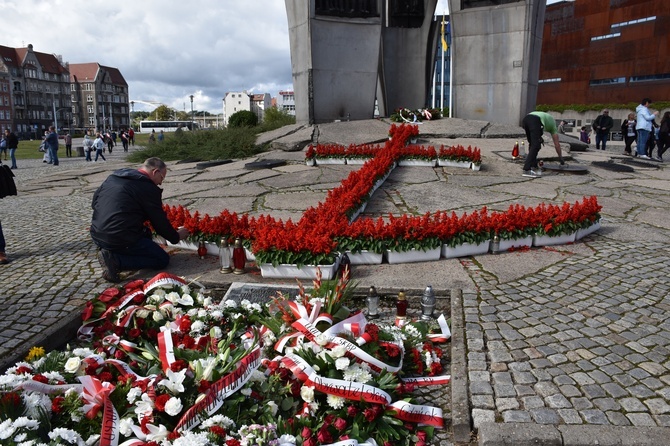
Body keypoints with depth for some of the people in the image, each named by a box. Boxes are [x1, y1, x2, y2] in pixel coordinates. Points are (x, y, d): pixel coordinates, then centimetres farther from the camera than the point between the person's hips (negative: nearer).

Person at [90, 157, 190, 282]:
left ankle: (110, 252, 7)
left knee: (144, 232, 29)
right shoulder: (148, 188, -8)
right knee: (163, 259, 3)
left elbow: (94, 202, 22)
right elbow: (160, 221, -3)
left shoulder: (113, 177, 15)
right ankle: (115, 260, -11)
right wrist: (176, 237, 15)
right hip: (121, 239, -9)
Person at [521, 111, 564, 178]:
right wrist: (561, 158, 41)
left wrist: (539, 137, 27)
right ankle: (527, 170, -17)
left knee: (532, 144, 19)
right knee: (535, 146, -7)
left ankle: (534, 167, 17)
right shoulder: (553, 126, 31)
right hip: (535, 121, -6)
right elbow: (557, 144, 32)